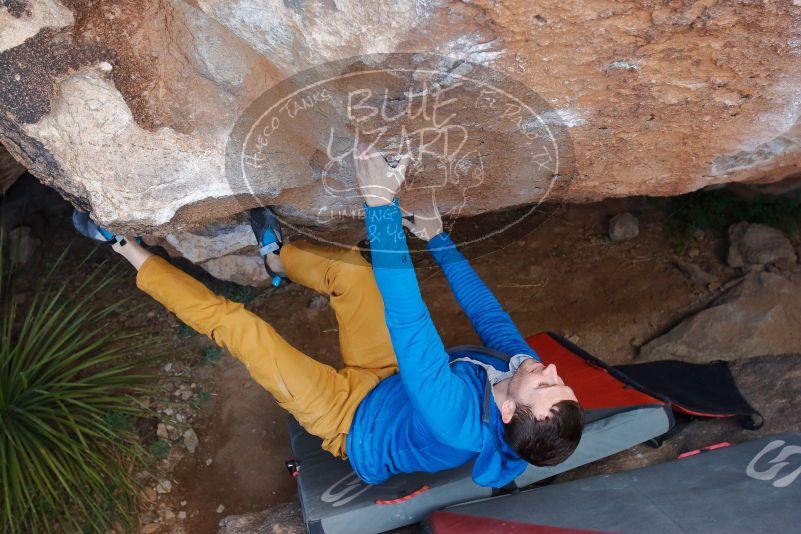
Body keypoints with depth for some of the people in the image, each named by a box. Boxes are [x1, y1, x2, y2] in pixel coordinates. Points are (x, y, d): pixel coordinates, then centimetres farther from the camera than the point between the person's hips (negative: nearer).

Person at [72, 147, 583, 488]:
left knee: (233, 322, -12)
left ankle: (128, 249, 10)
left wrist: (382, 206, -50)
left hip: (354, 420, -6)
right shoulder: (524, 370, -24)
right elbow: (488, 311, -9)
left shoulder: (458, 421, -45)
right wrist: (438, 238, -3)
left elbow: (407, 325, -50)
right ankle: (277, 256, 31)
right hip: (389, 378, 7)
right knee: (350, 268, 0)